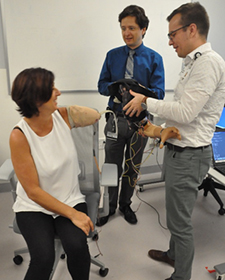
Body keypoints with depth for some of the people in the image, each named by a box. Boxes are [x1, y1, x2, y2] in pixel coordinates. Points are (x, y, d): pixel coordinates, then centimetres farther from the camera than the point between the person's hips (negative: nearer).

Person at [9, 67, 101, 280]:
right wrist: (72, 214, -18)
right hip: (34, 206, -2)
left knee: (77, 246, -23)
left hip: (70, 199, 3)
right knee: (43, 258, -27)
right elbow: (33, 191, -16)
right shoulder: (19, 136, -18)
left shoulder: (63, 116, -7)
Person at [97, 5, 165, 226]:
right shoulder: (112, 55, 3)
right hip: (116, 119, 1)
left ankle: (125, 204, 37)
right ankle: (109, 206, 32)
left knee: (133, 167, 15)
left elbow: (158, 93, -8)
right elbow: (102, 85, 4)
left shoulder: (154, 58, -3)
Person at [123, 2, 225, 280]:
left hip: (188, 155, -10)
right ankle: (174, 254, 47)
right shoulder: (193, 63, 12)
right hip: (178, 149, 10)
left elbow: (185, 113, -24)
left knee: (179, 221, 5)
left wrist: (147, 102, -13)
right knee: (176, 212, 25)